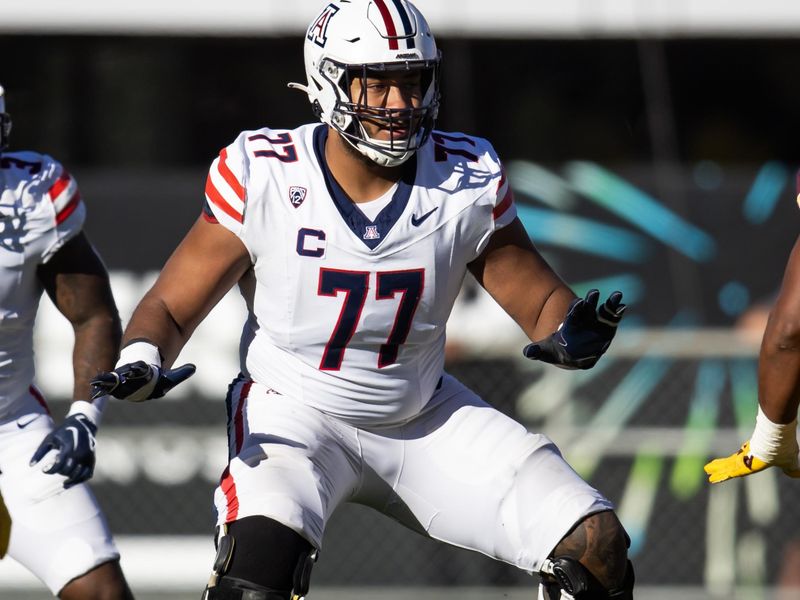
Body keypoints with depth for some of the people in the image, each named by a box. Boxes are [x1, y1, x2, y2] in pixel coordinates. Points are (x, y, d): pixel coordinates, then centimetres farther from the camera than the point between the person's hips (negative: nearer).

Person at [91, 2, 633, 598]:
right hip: (295, 413, -3)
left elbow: (542, 300, -2)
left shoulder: (467, 180, -11)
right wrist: (140, 363, -31)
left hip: (423, 416, 3)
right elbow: (171, 307, -9)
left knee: (598, 547, -8)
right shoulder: (263, 175, -17)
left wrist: (570, 331, -25)